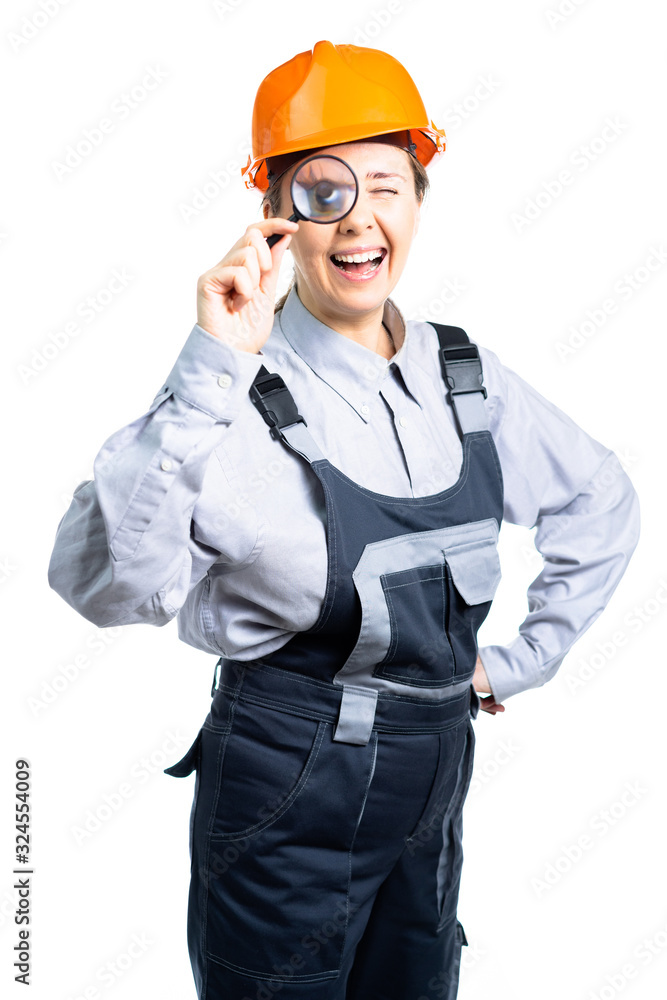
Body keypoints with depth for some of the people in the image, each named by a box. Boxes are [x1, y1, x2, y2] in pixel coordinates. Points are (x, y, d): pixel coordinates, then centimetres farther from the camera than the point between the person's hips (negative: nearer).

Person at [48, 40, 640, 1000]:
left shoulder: (464, 373, -1)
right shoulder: (240, 398, -17)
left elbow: (603, 503, 13)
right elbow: (105, 584, -31)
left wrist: (525, 657, 8)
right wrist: (210, 375, -35)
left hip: (430, 791, 5)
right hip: (286, 799, -5)